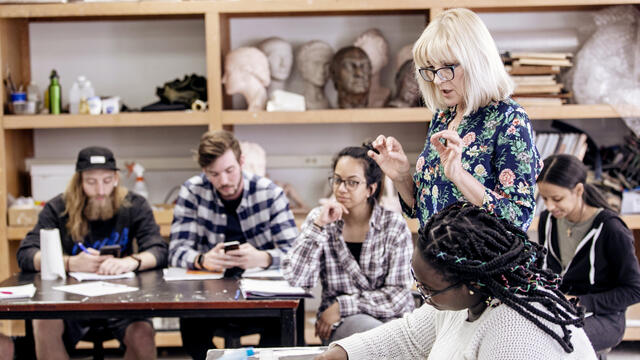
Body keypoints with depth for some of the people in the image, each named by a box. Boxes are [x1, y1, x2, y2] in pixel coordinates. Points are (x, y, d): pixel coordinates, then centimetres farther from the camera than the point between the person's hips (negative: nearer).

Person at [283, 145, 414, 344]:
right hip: (339, 325, -1)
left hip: (390, 318, 1)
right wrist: (319, 225, -17)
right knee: (370, 330, -34)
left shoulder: (394, 225, -3)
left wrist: (342, 305, -13)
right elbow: (295, 278, -10)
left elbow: (398, 295, -7)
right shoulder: (319, 219, 1)